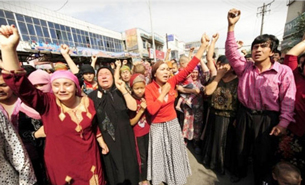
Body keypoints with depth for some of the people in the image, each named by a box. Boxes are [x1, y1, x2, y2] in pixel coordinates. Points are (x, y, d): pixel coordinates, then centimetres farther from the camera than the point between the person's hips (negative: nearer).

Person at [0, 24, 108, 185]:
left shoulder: (87, 102, -10)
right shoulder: (48, 104, -16)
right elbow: (22, 87, -32)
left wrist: (102, 142, 10)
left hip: (88, 158, 1)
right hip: (60, 162, 0)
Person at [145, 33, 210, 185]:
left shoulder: (172, 82, -8)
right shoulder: (149, 88, -15)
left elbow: (188, 68, -14)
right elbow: (151, 110, -26)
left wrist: (203, 46, -15)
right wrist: (163, 93, -24)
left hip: (173, 124, 3)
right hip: (158, 127, -2)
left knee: (174, 154, 21)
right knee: (160, 156, 17)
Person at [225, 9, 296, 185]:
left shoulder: (284, 71, -9)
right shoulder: (245, 67, -1)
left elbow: (288, 100, -10)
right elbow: (231, 52, -10)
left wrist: (283, 123, -14)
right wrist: (231, 26, -16)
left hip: (268, 118, -3)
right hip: (245, 114, 3)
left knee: (264, 154, 14)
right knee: (241, 149, 21)